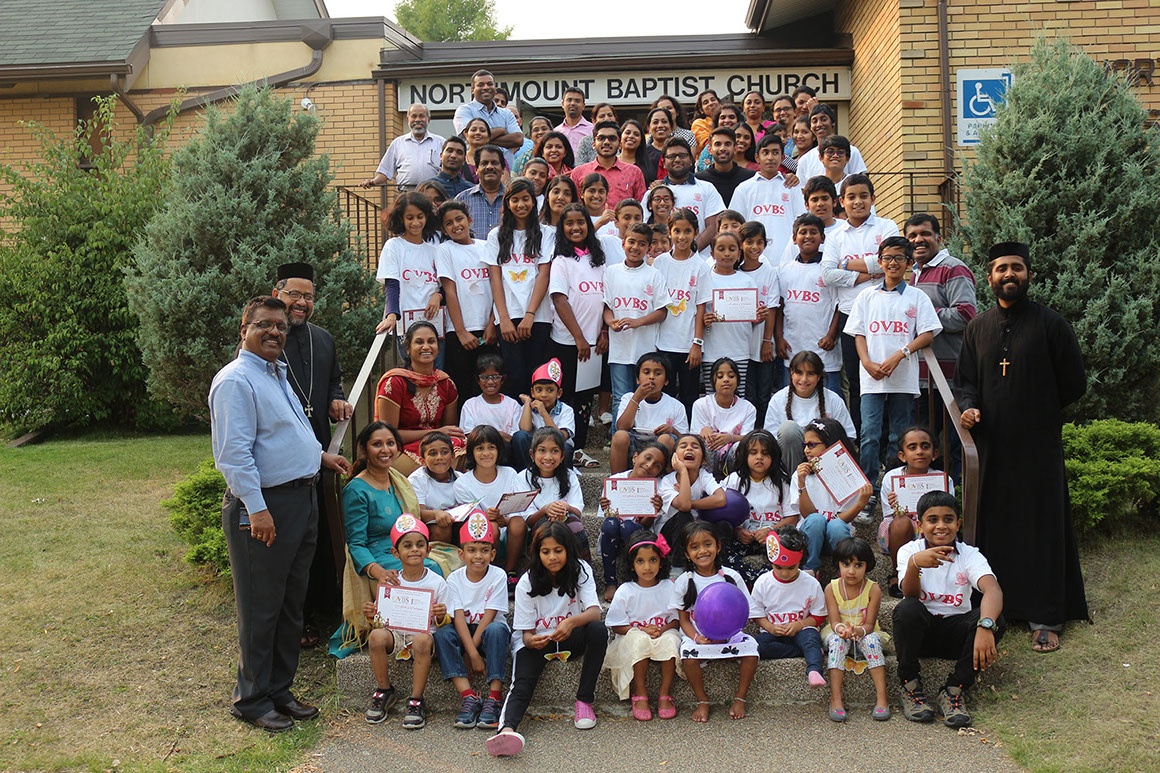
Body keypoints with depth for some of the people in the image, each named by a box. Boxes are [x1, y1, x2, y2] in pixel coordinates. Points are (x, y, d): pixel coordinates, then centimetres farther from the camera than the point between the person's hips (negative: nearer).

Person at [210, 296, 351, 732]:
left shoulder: (278, 374, 18)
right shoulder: (236, 380, -13)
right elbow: (235, 453, -20)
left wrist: (320, 455, 26)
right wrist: (256, 509, -25)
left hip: (301, 499, 10)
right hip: (264, 505, -10)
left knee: (292, 603, 15)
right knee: (261, 608, -1)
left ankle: (279, 691, 26)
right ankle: (252, 700, 11)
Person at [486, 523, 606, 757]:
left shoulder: (580, 571, -6)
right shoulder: (527, 583, -8)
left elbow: (594, 612, -19)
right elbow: (526, 632, -9)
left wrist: (572, 621, -42)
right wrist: (531, 641, -35)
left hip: (570, 640, 1)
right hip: (536, 641, -1)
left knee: (598, 630, -30)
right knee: (522, 683, -30)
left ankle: (584, 701, -20)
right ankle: (507, 729, -56)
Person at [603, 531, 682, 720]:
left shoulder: (669, 587, 1)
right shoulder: (624, 591, -3)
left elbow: (678, 620, 2)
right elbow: (616, 626, -3)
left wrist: (662, 630, -19)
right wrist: (642, 630, -19)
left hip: (665, 633, 1)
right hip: (631, 639, -1)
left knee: (670, 639, -33)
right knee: (639, 638, -35)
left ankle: (665, 694, -18)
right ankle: (640, 694, -20)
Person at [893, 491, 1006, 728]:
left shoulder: (969, 555, -6)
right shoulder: (909, 551, -6)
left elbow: (993, 590, -27)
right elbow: (910, 595, -23)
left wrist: (984, 626, -49)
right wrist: (914, 564, -46)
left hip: (955, 634, 1)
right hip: (920, 632, -1)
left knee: (994, 619, -28)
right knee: (907, 609, -34)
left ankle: (954, 690, -16)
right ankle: (910, 685, -14)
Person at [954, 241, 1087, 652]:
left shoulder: (1050, 324, -3)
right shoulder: (978, 327, 9)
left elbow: (1073, 384, 1)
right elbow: (965, 380, 12)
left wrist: (1037, 413, 3)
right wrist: (969, 408, -7)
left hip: (1038, 443, -3)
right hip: (992, 443, 3)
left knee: (1042, 526, 1)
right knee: (993, 523, 7)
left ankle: (1045, 619, 7)